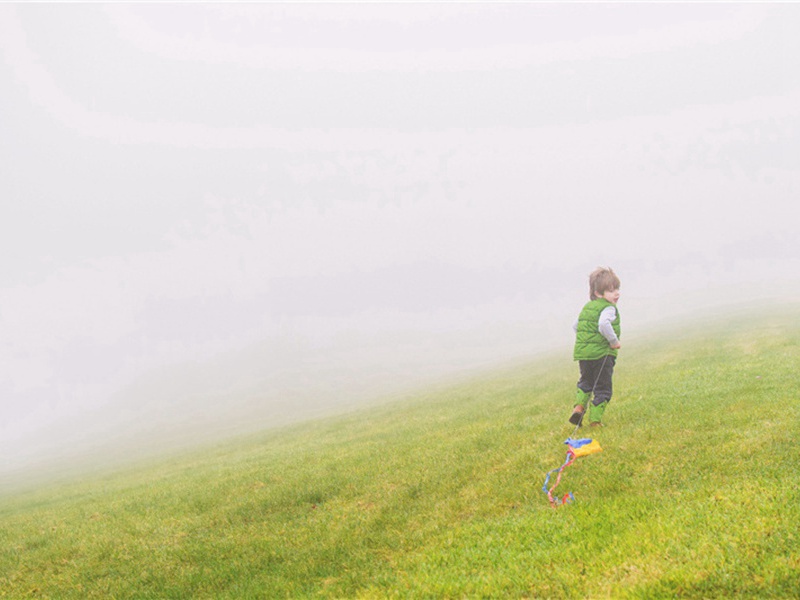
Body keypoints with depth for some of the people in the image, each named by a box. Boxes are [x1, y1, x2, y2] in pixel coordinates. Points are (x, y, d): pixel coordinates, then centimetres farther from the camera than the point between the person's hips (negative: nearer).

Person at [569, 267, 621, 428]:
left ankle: (579, 406, 5)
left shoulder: (587, 307, 16)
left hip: (582, 352, 7)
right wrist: (614, 340, -18)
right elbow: (604, 325, -29)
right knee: (602, 388, 4)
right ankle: (595, 419, 3)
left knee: (585, 382, 26)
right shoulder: (608, 309, -10)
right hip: (602, 353, -7)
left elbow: (575, 326, 23)